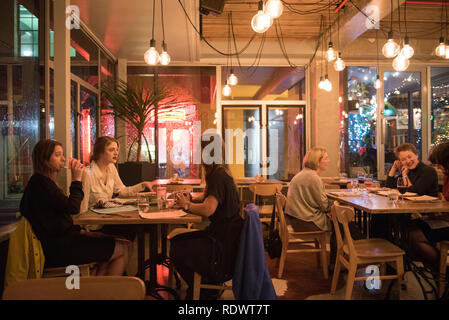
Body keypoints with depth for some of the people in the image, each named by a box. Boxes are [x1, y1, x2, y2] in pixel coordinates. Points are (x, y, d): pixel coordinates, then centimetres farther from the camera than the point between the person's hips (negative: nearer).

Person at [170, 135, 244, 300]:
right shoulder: (220, 173, 11)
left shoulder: (219, 175, -21)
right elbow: (206, 198, 18)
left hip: (223, 244, -10)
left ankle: (206, 292, 18)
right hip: (221, 233, 10)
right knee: (176, 241, 12)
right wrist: (190, 199, -1)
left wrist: (187, 205, -14)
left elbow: (208, 209, -31)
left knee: (177, 250, -5)